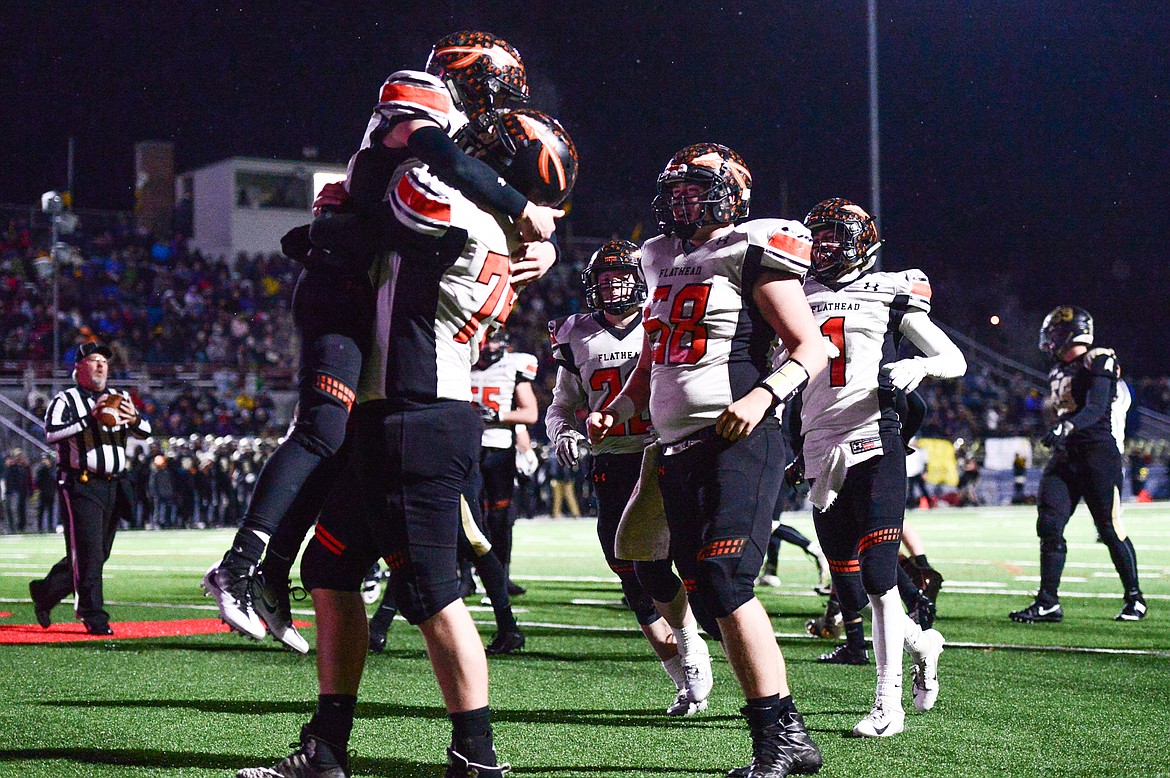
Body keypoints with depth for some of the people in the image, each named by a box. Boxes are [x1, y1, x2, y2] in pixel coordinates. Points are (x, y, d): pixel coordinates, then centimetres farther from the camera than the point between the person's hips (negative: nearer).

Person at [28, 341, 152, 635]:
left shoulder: (119, 398, 16)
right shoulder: (66, 400, -2)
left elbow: (145, 432, 11)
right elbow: (52, 433, -18)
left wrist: (134, 419, -12)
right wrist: (91, 418, -26)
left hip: (114, 486, 6)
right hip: (80, 485, -6)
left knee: (99, 553, 10)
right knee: (87, 552, -11)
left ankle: (45, 592, 29)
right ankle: (94, 616, -6)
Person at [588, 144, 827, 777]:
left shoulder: (749, 255, -3)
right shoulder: (665, 263, 20)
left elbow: (811, 348, -7)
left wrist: (763, 396, -22)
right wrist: (613, 411, 14)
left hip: (737, 442, -8)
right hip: (676, 451, 8)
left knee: (722, 580, -20)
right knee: (711, 597, 3)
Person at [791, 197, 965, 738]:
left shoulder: (890, 292, 5)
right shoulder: (798, 296, 15)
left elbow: (956, 361, 6)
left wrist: (916, 367, -14)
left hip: (875, 445, -4)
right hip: (821, 454, 4)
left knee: (878, 576, -13)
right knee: (850, 592, 4)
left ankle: (888, 704, -5)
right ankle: (920, 642, 32)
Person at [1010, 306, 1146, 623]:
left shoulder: (1098, 362, -8)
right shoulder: (1059, 371, 17)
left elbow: (1096, 409, -20)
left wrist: (1066, 427, -33)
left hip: (1098, 451, -8)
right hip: (1065, 456, 8)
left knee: (1110, 529, -2)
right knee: (1049, 525, -4)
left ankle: (1135, 598, 15)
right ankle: (1048, 602, -1)